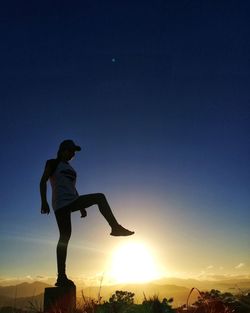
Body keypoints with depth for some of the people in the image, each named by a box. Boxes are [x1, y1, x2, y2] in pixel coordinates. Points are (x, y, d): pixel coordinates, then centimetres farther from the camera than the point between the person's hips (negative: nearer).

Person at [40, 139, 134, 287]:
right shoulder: (52, 163, 5)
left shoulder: (70, 169, 25)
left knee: (100, 197, -3)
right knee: (65, 237, -12)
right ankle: (61, 276, -6)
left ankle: (115, 227, -11)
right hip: (61, 204, -7)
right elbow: (43, 182, -5)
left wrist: (81, 207, 21)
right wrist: (44, 201, -18)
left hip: (72, 202, 7)